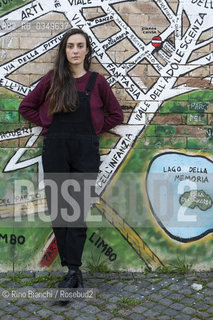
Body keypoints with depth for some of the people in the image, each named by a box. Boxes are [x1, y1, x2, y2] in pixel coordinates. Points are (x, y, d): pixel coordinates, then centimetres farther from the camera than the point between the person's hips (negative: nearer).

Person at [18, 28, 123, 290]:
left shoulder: (97, 81, 5)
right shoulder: (52, 79, 7)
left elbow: (116, 114, 12)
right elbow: (26, 106, 13)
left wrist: (95, 130, 2)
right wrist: (48, 124, 3)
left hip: (86, 151, -1)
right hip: (55, 150, 2)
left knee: (78, 211, -3)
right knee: (59, 210, 3)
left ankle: (72, 270, 2)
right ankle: (74, 270, 15)